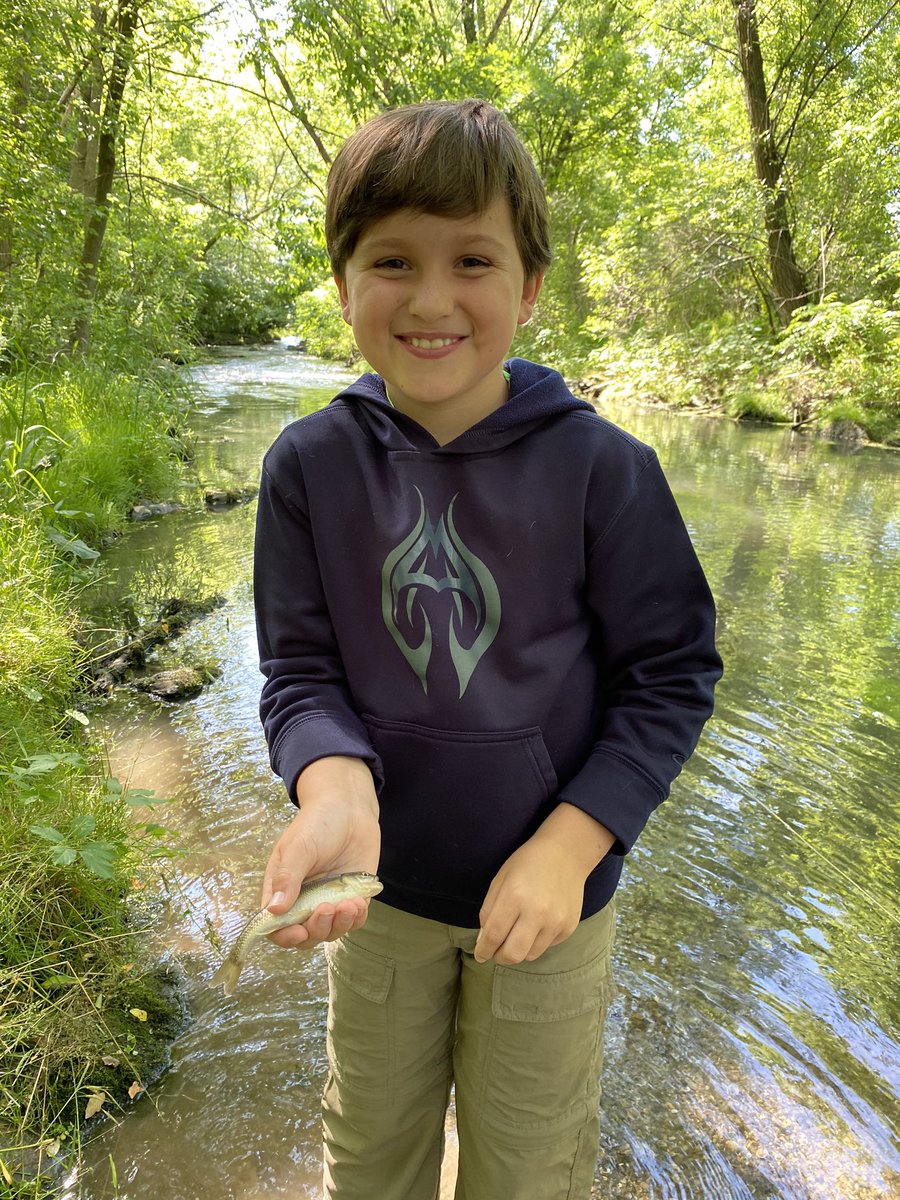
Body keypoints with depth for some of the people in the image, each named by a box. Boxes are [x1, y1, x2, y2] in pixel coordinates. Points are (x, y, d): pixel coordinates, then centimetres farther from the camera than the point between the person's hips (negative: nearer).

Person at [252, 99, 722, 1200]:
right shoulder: (309, 464, -12)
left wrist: (568, 846, -19)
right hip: (384, 888, 2)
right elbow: (300, 670, -9)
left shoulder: (602, 468, -18)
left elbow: (673, 674, -10)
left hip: (549, 895, -1)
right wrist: (336, 791, -29)